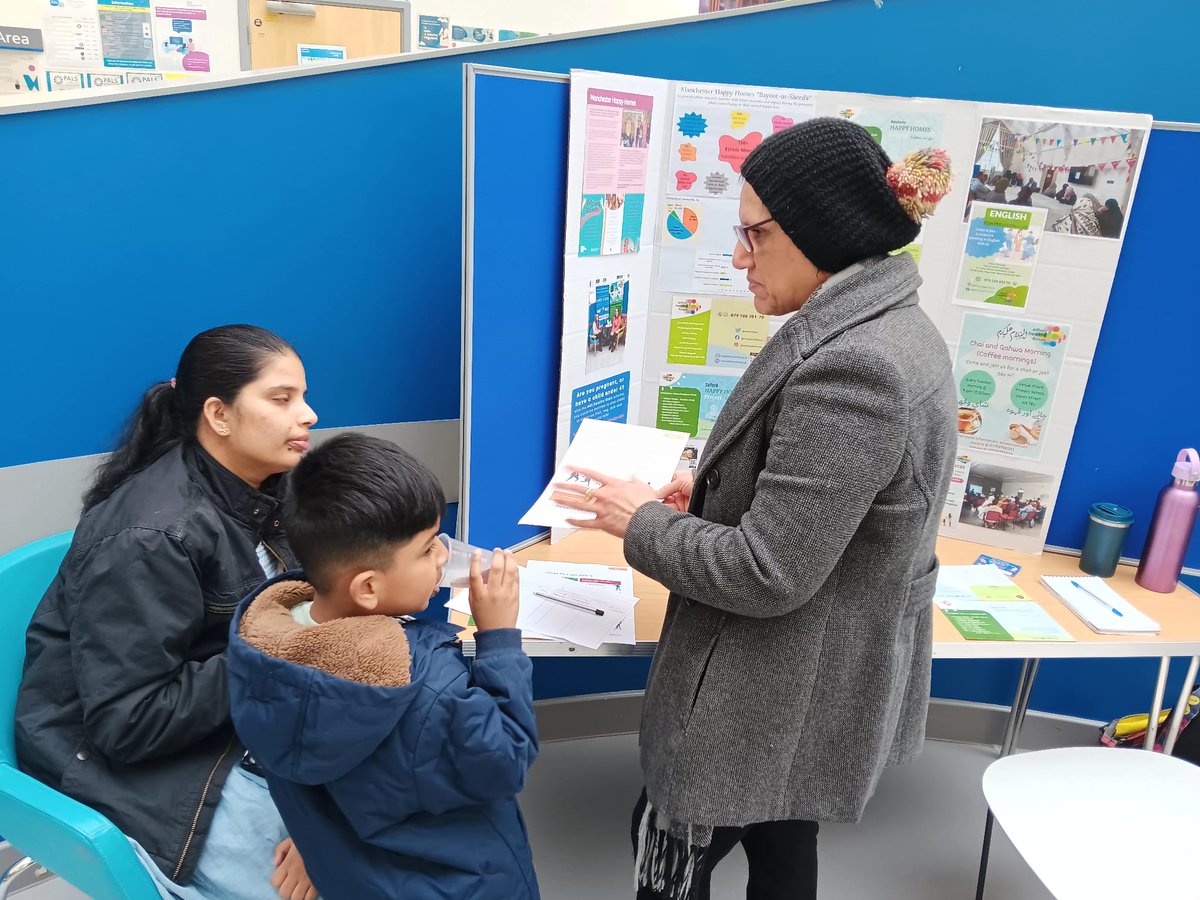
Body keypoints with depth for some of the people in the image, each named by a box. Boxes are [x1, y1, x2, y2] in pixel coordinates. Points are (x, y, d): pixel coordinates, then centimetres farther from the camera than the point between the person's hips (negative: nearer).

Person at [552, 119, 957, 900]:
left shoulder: (848, 366, -31)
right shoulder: (893, 328, 3)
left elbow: (768, 572, -28)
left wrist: (643, 521, -14)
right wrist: (713, 488, 4)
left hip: (784, 693, -9)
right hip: (823, 676, 10)